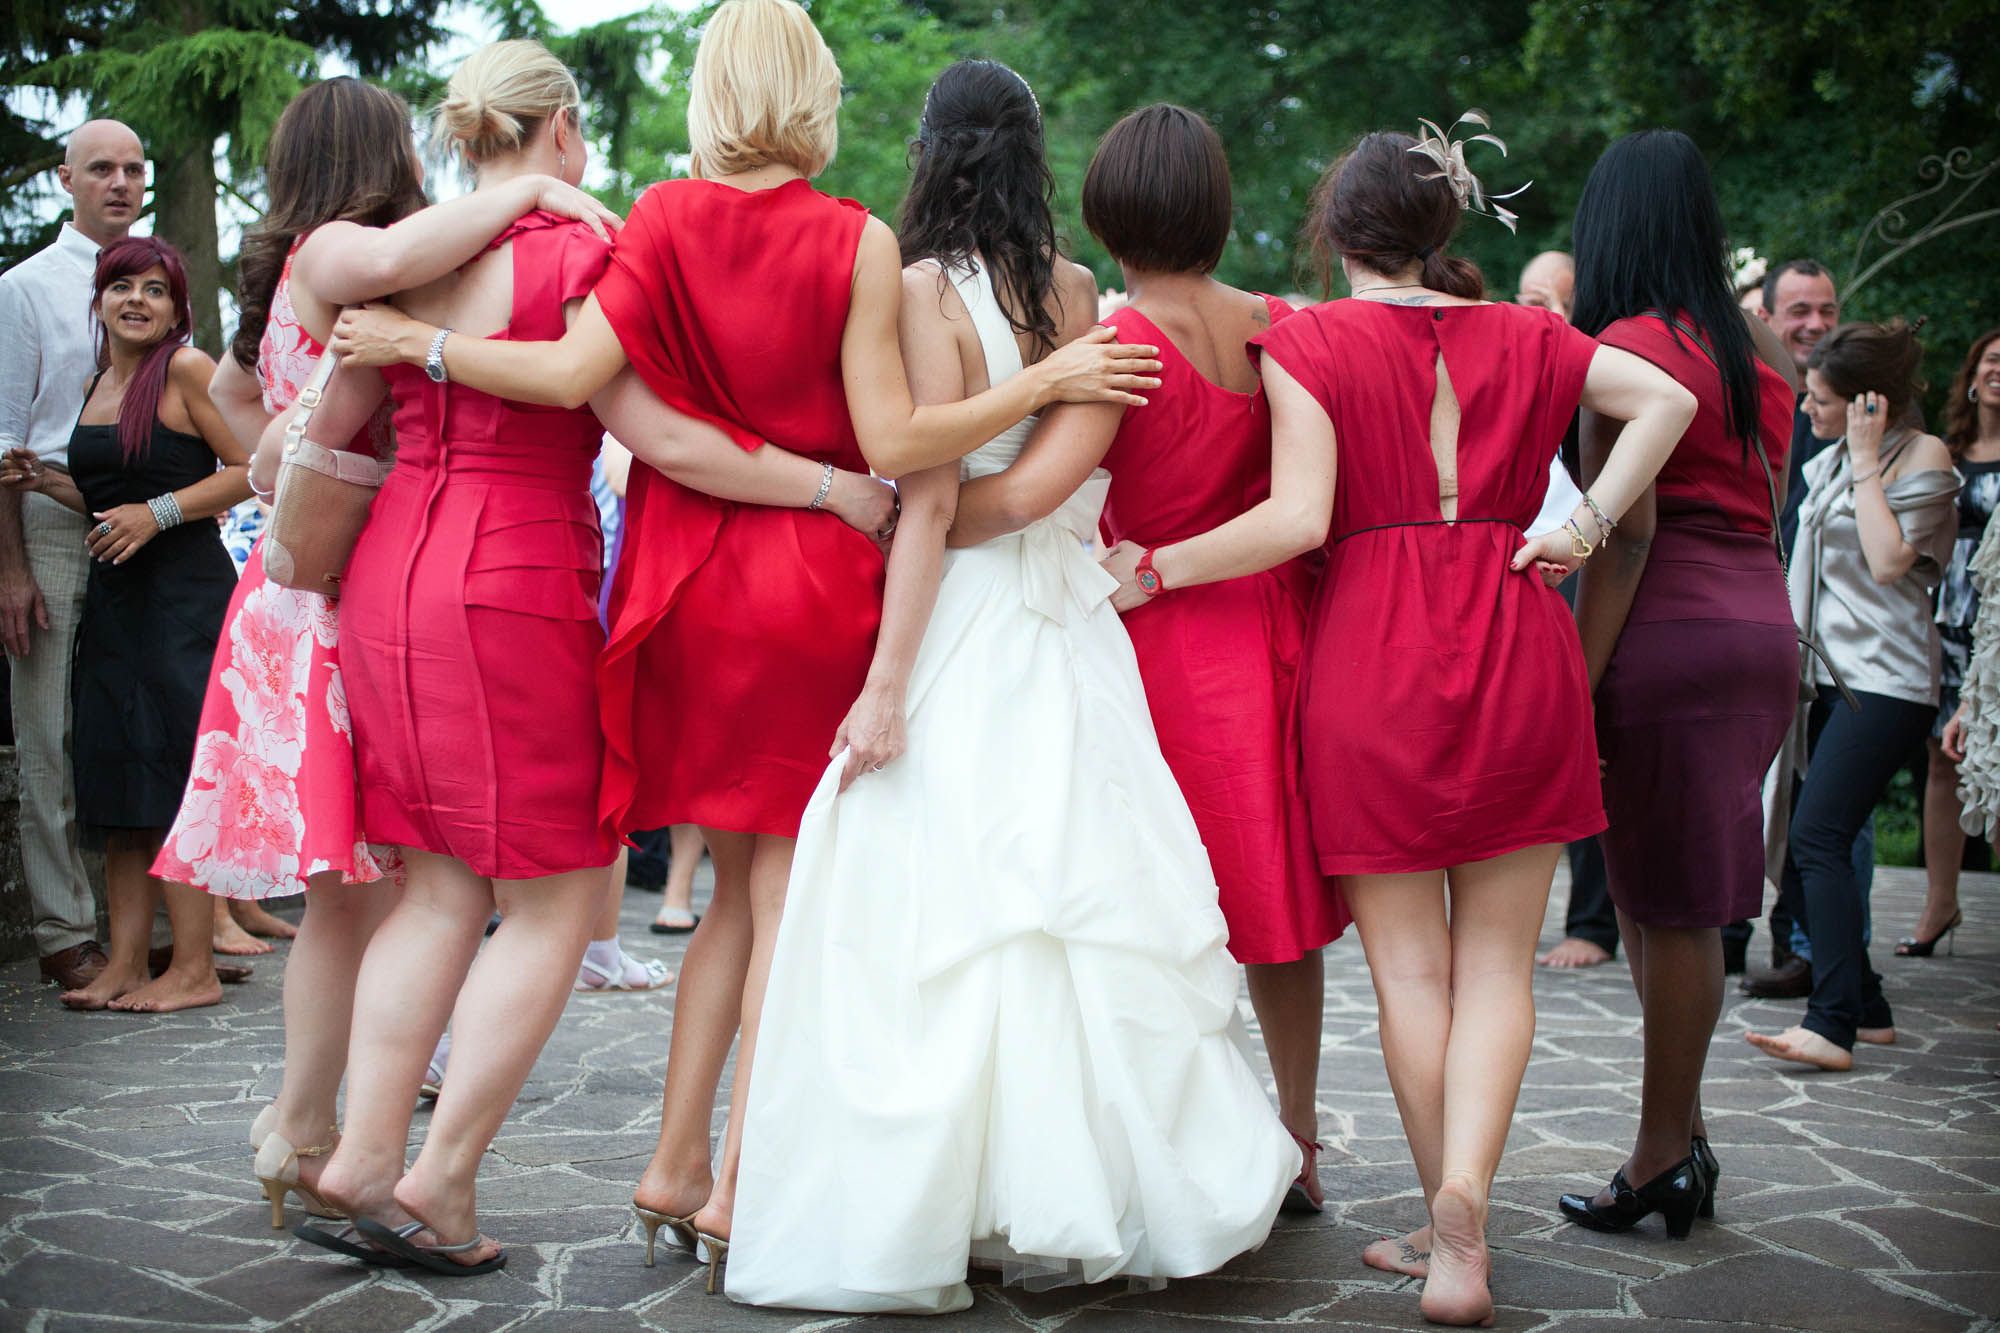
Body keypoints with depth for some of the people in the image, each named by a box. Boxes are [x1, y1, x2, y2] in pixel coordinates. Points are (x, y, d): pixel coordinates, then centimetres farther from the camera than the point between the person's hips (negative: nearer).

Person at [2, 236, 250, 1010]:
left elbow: (251, 469, -11)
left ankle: (194, 968, -3)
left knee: (173, 772, -8)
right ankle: (125, 965, 8)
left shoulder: (187, 369, -6)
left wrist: (157, 512, -16)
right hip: (113, 597, 8)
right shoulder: (97, 385, 16)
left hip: (185, 595, -8)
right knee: (116, 779, 5)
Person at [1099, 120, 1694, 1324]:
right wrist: (1588, 526, -1)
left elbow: (1299, 518, -11)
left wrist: (1155, 570, -4)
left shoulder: (1312, 341, -1)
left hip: (1375, 658, -2)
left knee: (1410, 967, 7)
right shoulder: (1524, 337, 10)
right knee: (1496, 963, 5)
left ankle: (1450, 1225, 12)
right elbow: (1666, 398, 1)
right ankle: (1464, 1207, -11)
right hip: (1519, 650, 2)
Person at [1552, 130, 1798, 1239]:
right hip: (1764, 627, 8)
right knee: (1669, 895, 14)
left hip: (1670, 637, -8)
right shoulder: (1755, 346, 13)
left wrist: (1577, 678, -14)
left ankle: (1664, 1157, 7)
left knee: (1667, 904, -1)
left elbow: (1627, 530, -16)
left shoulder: (1627, 347, -10)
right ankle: (1680, 1137, 19)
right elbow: (1765, 504, 16)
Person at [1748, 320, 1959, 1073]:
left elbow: (1890, 562, -17)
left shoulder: (1922, 456, -6)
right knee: (1798, 847, 3)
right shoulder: (1829, 463, 17)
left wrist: (1866, 460, -13)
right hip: (1827, 674, 8)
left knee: (1818, 836, -20)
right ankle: (1866, 1009, 13)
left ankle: (1833, 1025, -23)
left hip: (1885, 679, -8)